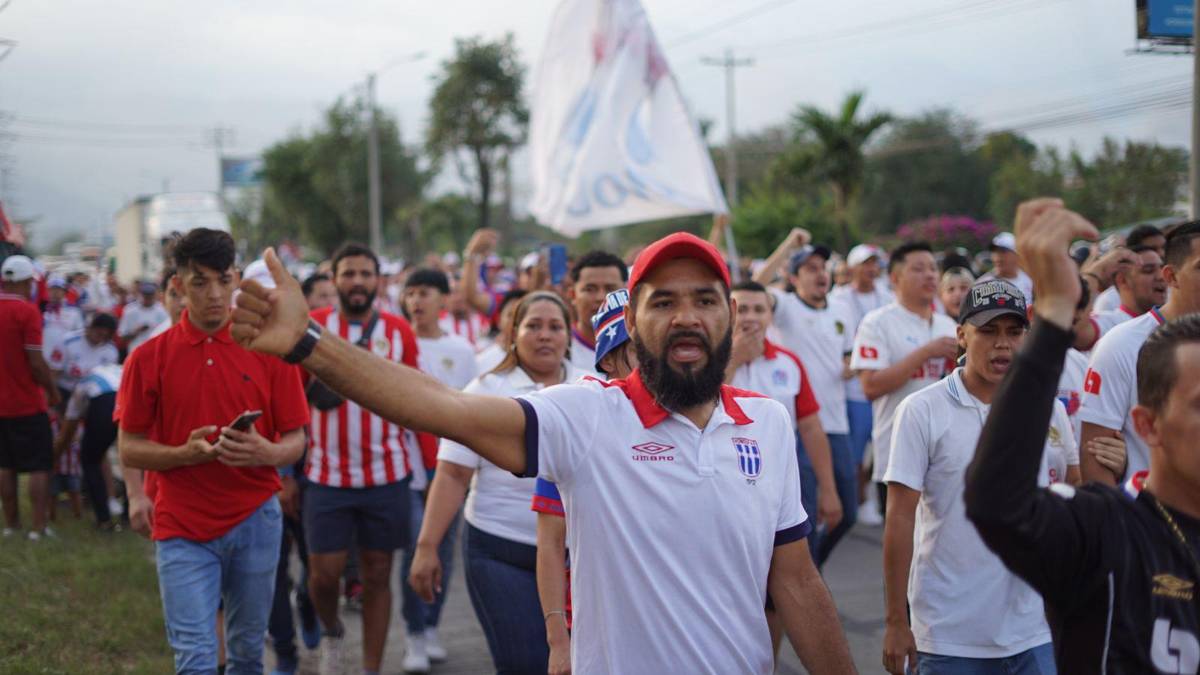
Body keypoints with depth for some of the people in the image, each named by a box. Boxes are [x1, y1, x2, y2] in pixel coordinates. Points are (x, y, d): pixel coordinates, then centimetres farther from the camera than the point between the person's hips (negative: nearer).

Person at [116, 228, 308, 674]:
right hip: (182, 527, -1)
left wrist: (268, 452, -21)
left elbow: (295, 440, 2)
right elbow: (129, 449, 0)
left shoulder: (269, 350, 0)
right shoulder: (149, 358, -1)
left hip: (255, 520, 2)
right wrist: (186, 453, -19)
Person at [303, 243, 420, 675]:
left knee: (377, 575, 7)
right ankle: (332, 632, 33)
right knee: (324, 571, 0)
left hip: (387, 476, 1)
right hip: (326, 475, -1)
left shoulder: (399, 332, 2)